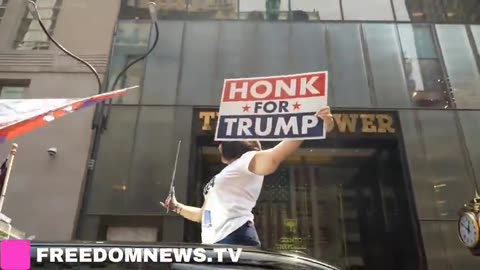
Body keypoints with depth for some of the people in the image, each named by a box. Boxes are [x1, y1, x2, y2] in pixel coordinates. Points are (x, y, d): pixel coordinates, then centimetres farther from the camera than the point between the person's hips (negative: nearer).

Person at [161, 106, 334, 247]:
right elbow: (204, 214, 38)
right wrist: (177, 207, 31)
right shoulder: (224, 176, 31)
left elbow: (274, 156, -18)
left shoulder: (247, 160, 5)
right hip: (213, 243, 9)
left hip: (236, 238, -9)